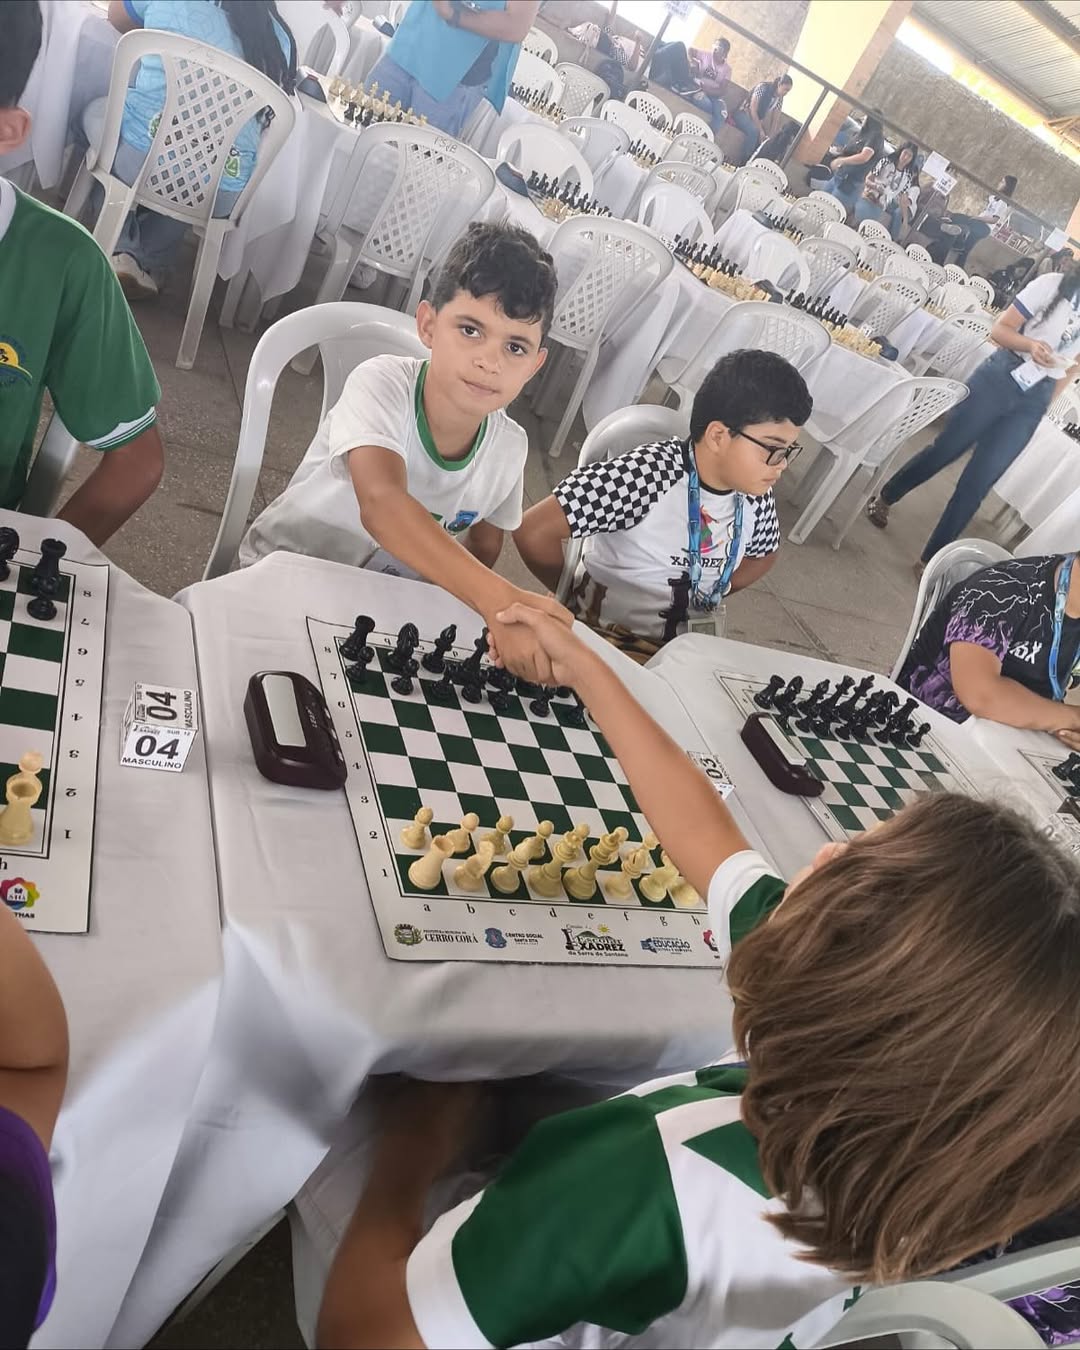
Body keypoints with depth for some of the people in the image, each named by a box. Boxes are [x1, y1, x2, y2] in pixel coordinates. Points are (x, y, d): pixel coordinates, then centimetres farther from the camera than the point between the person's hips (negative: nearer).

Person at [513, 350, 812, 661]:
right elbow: (534, 530, -23)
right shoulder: (648, 473, -23)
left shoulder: (755, 497, -2)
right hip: (606, 638, -6)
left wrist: (710, 593, 7)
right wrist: (573, 600, -6)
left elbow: (764, 554, 21)